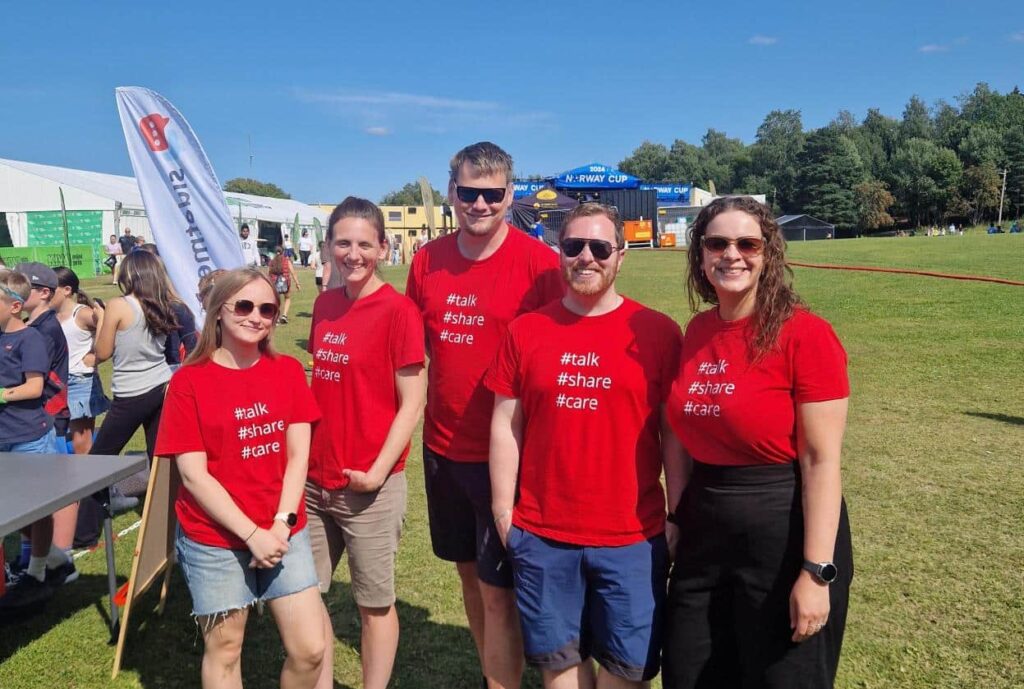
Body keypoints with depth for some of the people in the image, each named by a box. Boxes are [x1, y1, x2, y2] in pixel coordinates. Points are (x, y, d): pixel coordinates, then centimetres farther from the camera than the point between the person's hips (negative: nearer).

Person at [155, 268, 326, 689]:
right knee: (224, 650, 12)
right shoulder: (189, 381, -7)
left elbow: (298, 456, -1)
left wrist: (281, 524, -12)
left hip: (284, 533, 3)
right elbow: (194, 475, -11)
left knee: (310, 649, 3)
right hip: (214, 540, -2)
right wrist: (251, 534, -15)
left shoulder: (288, 371, 2)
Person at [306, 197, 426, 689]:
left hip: (369, 486, -6)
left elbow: (412, 403, -12)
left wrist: (376, 473, -17)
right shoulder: (324, 305, 7)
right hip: (314, 478, 6)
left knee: (375, 603, 10)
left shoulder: (398, 309, -12)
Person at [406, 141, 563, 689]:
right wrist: (421, 410, 8)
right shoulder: (428, 260, 3)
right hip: (443, 445, 6)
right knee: (468, 573, 19)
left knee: (497, 591, 1)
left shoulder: (538, 262, -12)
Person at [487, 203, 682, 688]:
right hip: (541, 534, 2)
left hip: (631, 536, -1)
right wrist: (503, 509, 2)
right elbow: (505, 424, 3)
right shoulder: (525, 331, 0)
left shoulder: (658, 332, -5)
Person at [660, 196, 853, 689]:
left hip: (786, 535, -6)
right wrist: (676, 516, 5)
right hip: (704, 538, 6)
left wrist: (817, 572, -19)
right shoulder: (697, 332, 3)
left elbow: (821, 460, -17)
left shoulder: (805, 335, -15)